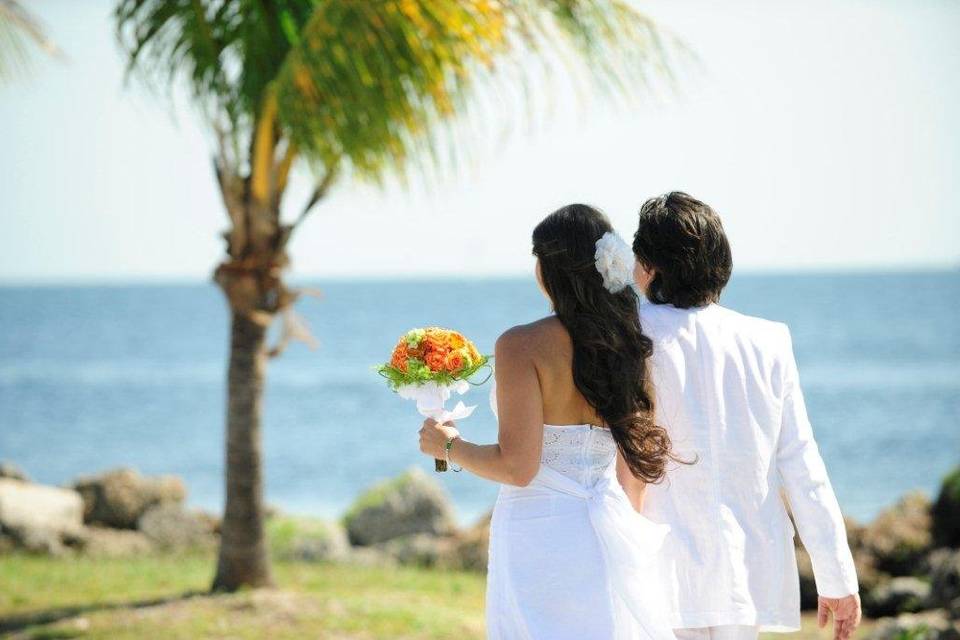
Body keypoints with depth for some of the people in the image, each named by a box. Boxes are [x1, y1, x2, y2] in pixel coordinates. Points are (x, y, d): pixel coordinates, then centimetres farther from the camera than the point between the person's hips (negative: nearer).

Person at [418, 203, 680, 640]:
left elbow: (517, 466, -16)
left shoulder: (523, 345, -11)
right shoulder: (628, 347, 6)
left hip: (541, 536, -5)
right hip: (611, 537, 5)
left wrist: (448, 445, 1)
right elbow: (636, 469, 12)